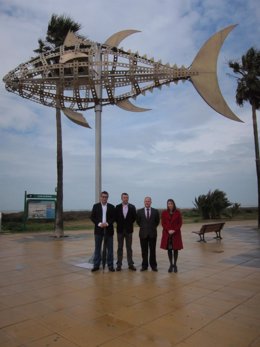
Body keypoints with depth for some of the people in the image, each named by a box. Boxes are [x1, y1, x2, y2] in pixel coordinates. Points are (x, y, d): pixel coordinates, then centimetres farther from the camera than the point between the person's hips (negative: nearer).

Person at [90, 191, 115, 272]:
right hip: (98, 229, 0)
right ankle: (96, 265, 12)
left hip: (108, 230, 0)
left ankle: (110, 265, 12)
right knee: (97, 248, 5)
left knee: (109, 248, 4)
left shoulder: (111, 207, 5)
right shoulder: (95, 206, 4)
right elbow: (92, 217, -1)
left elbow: (113, 217, 2)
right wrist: (99, 224, -14)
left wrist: (107, 223, -14)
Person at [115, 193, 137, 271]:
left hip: (129, 230, 0)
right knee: (120, 248, 6)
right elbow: (115, 217, 3)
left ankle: (130, 264, 12)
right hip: (120, 230, 0)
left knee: (129, 248, 6)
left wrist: (129, 224, -1)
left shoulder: (132, 207, 0)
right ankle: (119, 264, 11)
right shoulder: (117, 207, 0)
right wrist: (120, 224, -1)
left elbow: (134, 217, 2)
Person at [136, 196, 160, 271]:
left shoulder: (155, 211, 1)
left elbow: (157, 221, 12)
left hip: (152, 233, 0)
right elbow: (138, 221, 12)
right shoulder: (139, 211, 1)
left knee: (152, 250, 6)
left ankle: (153, 265, 16)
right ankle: (144, 265, 16)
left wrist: (153, 228, 10)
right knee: (144, 251, 6)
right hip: (143, 233, 0)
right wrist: (143, 227, 10)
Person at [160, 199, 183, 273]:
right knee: (169, 249, 5)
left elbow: (180, 223, 0)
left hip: (176, 233, 0)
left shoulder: (178, 212, -1)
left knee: (175, 249, 4)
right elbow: (163, 223, 0)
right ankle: (171, 265, 16)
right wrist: (168, 230, -13)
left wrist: (174, 230, -13)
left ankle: (175, 265, 16)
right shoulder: (164, 213, 1)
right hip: (167, 233, 1)